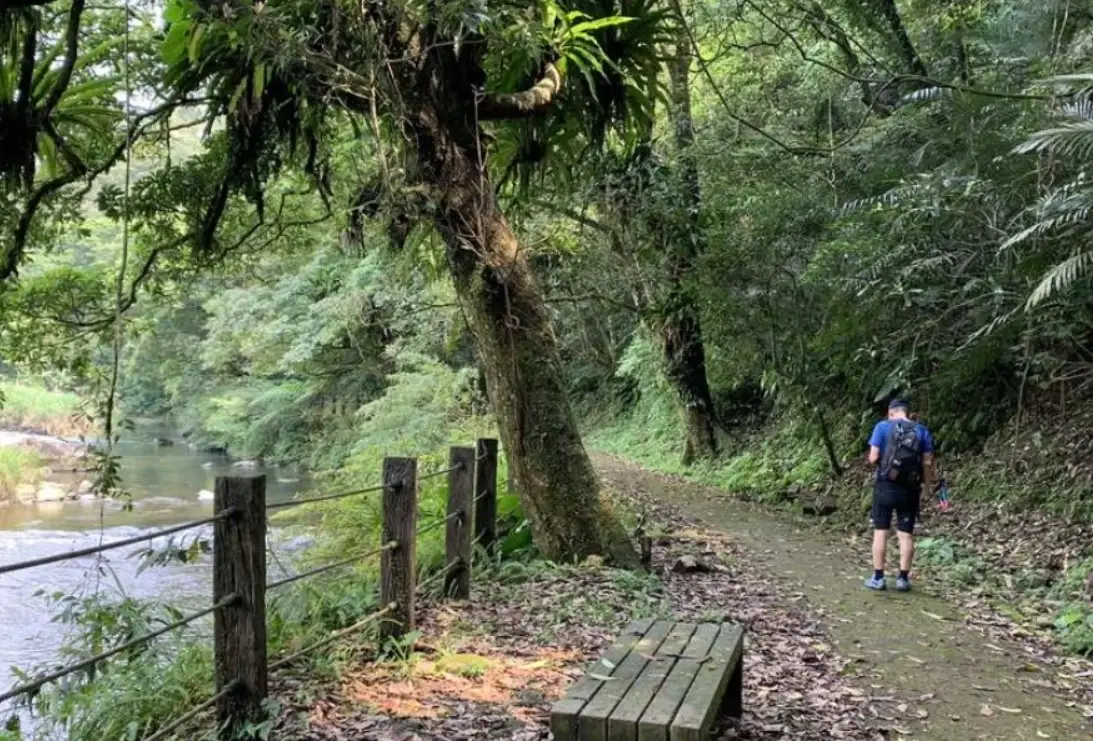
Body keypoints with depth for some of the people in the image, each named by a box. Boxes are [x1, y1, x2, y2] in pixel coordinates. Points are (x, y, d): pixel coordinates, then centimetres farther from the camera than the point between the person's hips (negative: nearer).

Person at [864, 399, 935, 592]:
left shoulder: (883, 426, -4)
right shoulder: (922, 430, 2)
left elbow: (873, 458, -9)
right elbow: (928, 462, -1)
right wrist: (927, 488, 10)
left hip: (886, 486, -2)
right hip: (910, 489, 2)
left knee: (881, 530, 5)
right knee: (906, 533, 8)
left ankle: (878, 578, 7)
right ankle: (903, 578, 11)